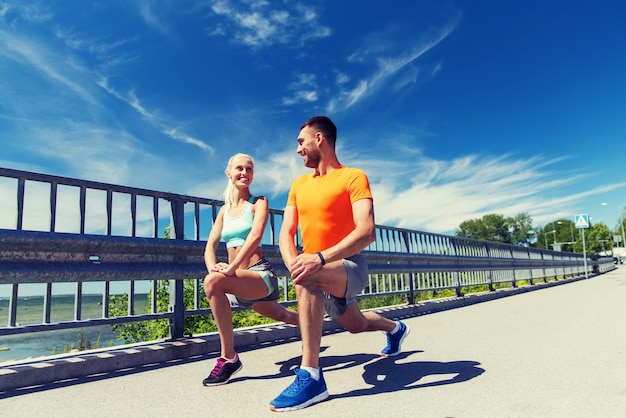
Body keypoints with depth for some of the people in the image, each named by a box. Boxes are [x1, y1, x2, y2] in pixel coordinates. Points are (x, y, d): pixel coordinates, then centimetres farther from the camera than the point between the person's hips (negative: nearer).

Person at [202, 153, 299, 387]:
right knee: (283, 316, 28)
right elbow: (210, 245, 4)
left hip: (261, 274, -7)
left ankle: (229, 358, -20)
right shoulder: (225, 209, 12)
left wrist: (231, 268, -31)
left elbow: (255, 236, -21)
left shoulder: (258, 202, -4)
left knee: (213, 282, -32)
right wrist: (213, 266, -19)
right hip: (241, 280, 7)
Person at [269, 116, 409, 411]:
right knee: (355, 325, 26)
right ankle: (395, 328, 59)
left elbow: (366, 232, -24)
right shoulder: (299, 184, 8)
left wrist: (320, 258, -36)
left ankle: (310, 376, -30)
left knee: (307, 277, -38)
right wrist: (292, 262, -21)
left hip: (348, 267, -7)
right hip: (315, 271, 7)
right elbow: (285, 234, 1)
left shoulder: (354, 177, -12)